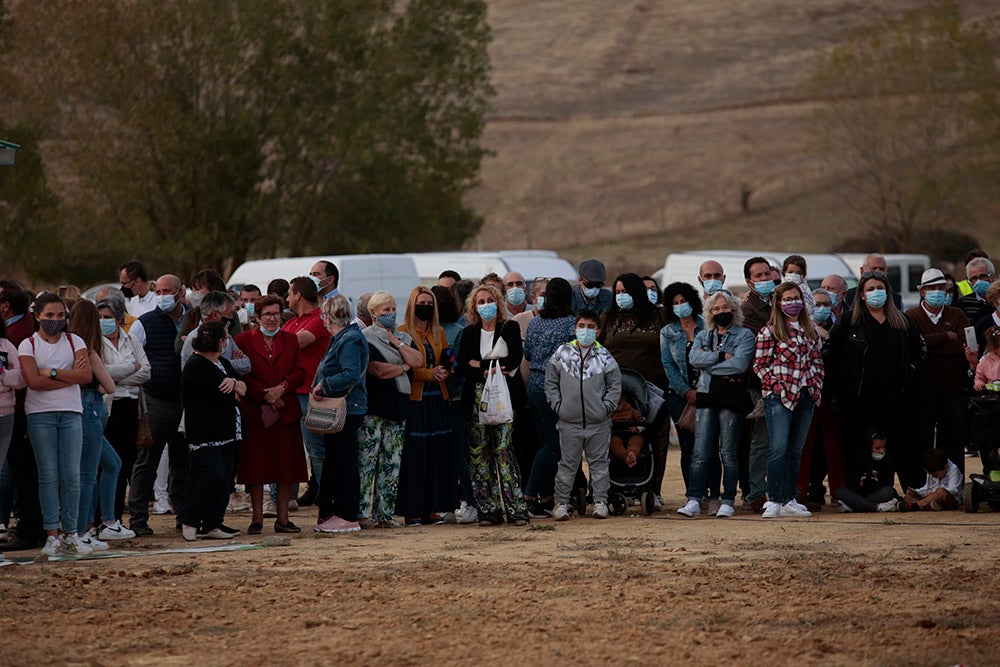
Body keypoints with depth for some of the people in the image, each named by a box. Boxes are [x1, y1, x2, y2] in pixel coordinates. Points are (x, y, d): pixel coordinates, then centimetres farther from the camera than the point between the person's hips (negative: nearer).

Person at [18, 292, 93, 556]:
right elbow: (34, 381, -12)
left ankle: (71, 534, 2)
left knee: (71, 475, -2)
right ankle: (52, 535, -1)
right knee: (48, 475, -4)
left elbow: (86, 375, -5)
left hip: (71, 413, 2)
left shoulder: (75, 342, 9)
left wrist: (52, 372, -10)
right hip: (40, 414, -2)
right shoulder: (28, 345, 2)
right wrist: (69, 376, -8)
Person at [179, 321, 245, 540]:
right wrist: (236, 390, 1)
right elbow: (221, 393, -19)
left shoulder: (222, 363, 18)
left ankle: (213, 525, 8)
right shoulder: (196, 367, -12)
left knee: (224, 479, 5)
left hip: (227, 433, 9)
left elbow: (243, 387, 12)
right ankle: (190, 521, -4)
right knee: (213, 477, -16)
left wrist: (234, 383, -10)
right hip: (205, 436, -9)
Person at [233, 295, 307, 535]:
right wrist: (266, 396, -12)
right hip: (254, 413, -3)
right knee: (255, 466, -2)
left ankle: (282, 518, 8)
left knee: (286, 465, 2)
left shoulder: (290, 340, 11)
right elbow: (242, 375, -3)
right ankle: (256, 518, 5)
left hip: (286, 413, 3)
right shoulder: (243, 340, 2)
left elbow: (300, 373, 7)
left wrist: (282, 387, -11)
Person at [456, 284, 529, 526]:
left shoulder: (510, 328, 5)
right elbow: (461, 366, 2)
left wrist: (481, 364, -6)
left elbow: (514, 359, -9)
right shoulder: (469, 333, 13)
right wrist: (488, 372, -13)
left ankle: (515, 508, -10)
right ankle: (487, 510, 2)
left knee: (503, 448, -11)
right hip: (477, 397, 3)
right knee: (479, 451, -2)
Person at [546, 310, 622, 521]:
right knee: (567, 463, 4)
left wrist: (606, 407, -4)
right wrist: (557, 404, 0)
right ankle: (561, 502, 11)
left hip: (598, 423, 0)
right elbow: (551, 381, 9)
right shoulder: (562, 353, 3)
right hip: (569, 422, 0)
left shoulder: (604, 356, 1)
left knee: (599, 463, 7)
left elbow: (615, 385, 6)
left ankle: (600, 501, 14)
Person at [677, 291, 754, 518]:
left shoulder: (744, 335, 6)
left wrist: (708, 362, -4)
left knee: (728, 452, -2)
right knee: (700, 452, -5)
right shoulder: (703, 336, 18)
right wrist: (722, 357, -10)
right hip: (706, 396, 3)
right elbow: (694, 358, -1)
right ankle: (694, 500, -8)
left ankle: (728, 502, 1)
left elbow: (740, 364, -10)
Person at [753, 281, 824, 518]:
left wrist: (816, 385, 5)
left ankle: (789, 501, 13)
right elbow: (760, 365, -4)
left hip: (805, 398, 6)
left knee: (795, 451, 8)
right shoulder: (769, 332, -3)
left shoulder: (810, 332, 14)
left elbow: (817, 362, 19)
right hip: (779, 398, -6)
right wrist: (777, 385, -13)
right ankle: (774, 501, -12)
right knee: (778, 448, -13)